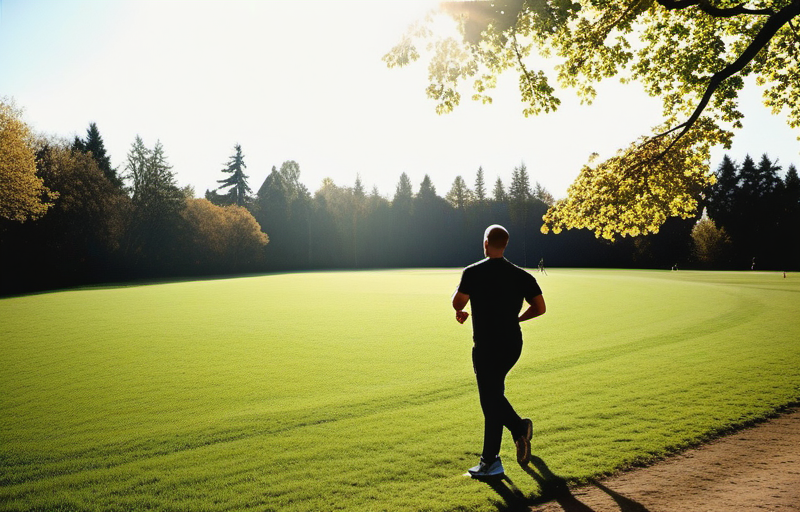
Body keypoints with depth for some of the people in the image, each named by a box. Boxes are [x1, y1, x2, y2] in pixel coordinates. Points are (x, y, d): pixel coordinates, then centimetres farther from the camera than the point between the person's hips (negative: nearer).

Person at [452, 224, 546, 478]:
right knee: (494, 393, 22)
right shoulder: (521, 275, 3)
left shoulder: (473, 273, -9)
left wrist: (461, 312, 14)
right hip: (513, 343, 5)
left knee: (491, 400, 2)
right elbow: (539, 307, 3)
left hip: (486, 345, -5)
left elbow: (458, 303, -10)